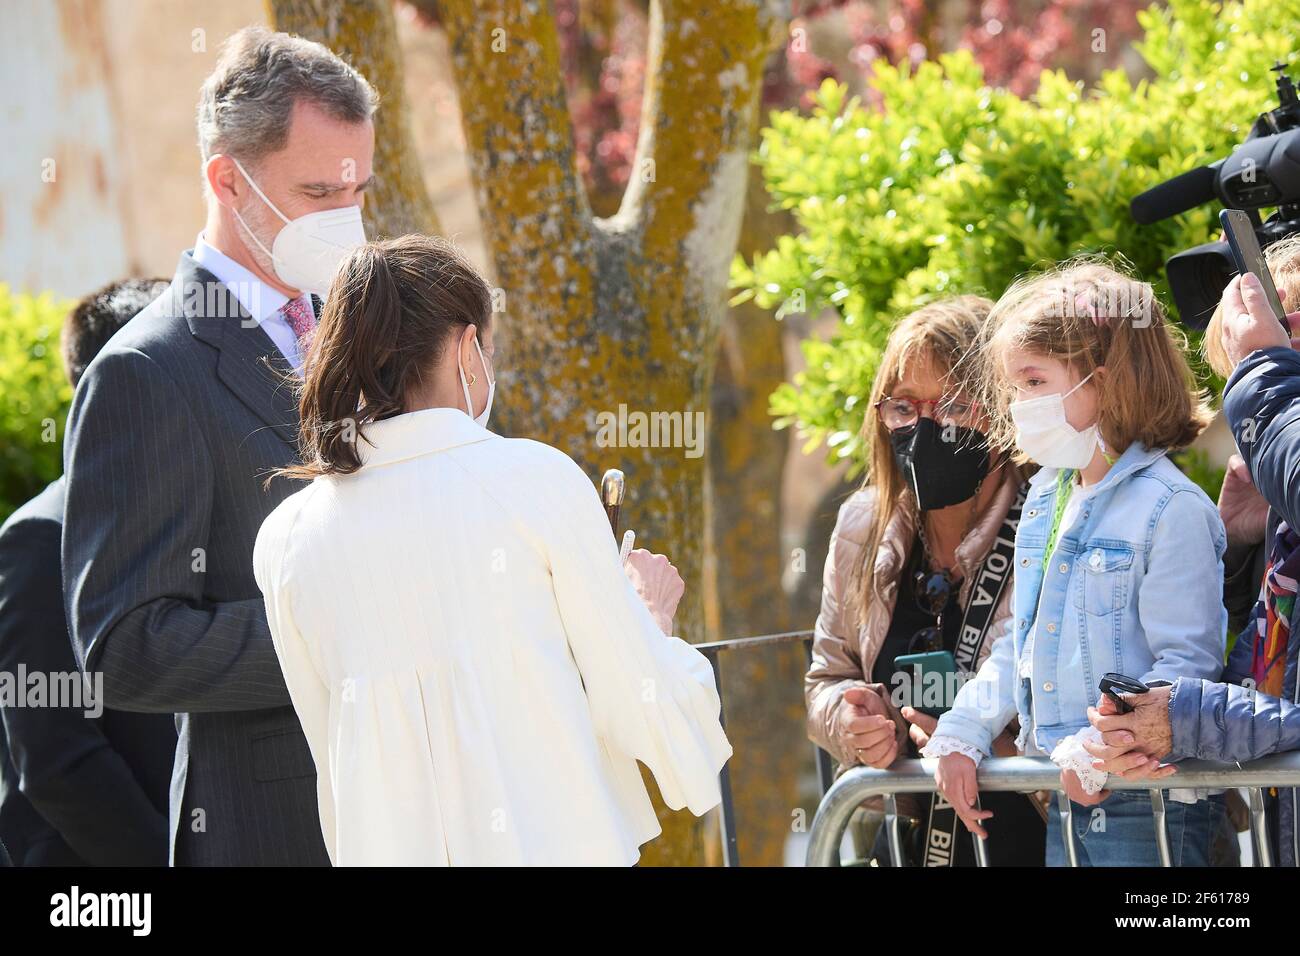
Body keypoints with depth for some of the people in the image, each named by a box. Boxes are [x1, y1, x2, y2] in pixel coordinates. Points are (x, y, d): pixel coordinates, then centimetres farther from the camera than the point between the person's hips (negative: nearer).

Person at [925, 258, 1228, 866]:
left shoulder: (1170, 508, -13)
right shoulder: (1045, 499, 14)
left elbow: (1186, 666, -17)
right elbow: (1020, 644, 21)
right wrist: (962, 736, 10)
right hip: (1066, 800, 8)